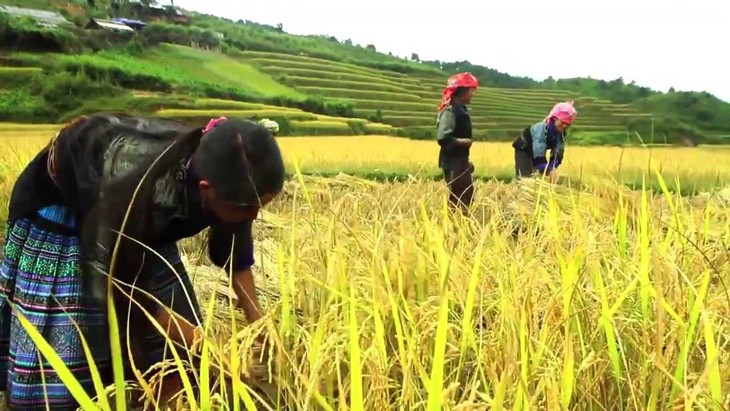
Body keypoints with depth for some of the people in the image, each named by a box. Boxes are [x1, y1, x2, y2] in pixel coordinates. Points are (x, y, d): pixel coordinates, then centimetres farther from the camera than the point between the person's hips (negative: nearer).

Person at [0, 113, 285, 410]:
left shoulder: (228, 181, -25)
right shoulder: (138, 187, -42)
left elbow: (235, 248, -5)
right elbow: (113, 288, -30)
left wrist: (256, 319, -13)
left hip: (143, 225, 5)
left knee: (172, 351, 0)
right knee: (66, 356, -5)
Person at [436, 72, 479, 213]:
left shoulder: (461, 110, 13)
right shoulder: (450, 111, -16)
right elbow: (443, 138, -26)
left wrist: (466, 161, 16)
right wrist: (462, 141, -19)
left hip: (460, 161, 10)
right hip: (452, 162, -10)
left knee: (467, 196, 14)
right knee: (458, 199, -7)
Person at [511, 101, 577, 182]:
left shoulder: (562, 133, -17)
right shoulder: (541, 129, -39)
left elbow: (558, 153, -17)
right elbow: (539, 154, -45)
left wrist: (553, 168, -33)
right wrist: (548, 171, -52)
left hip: (537, 150, 7)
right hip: (523, 148, -7)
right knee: (524, 177, -22)